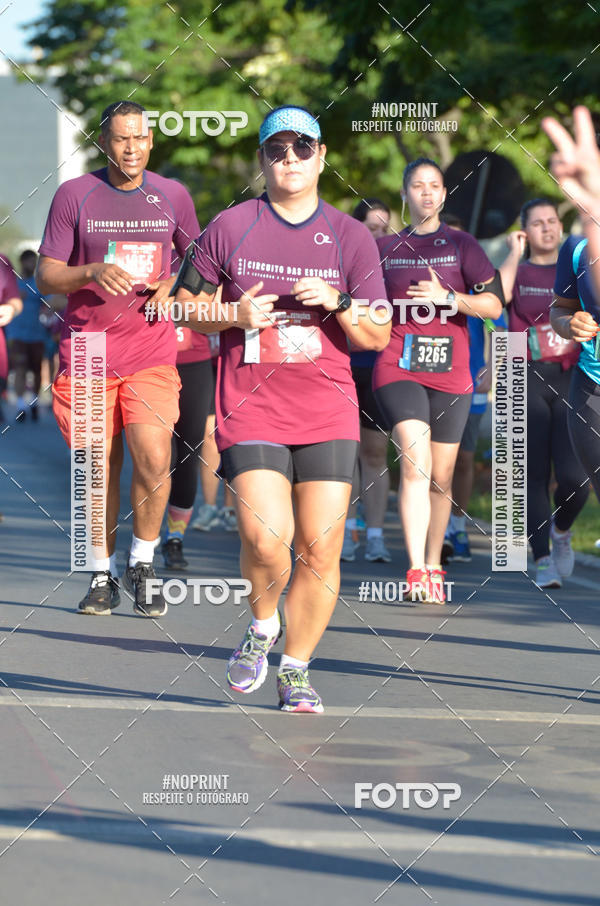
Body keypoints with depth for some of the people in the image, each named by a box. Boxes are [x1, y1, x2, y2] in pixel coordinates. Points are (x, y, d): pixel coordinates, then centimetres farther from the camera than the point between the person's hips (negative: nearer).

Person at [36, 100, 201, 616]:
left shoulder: (173, 196, 7)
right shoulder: (74, 195, 1)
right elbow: (45, 278, -1)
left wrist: (176, 285, -1)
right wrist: (91, 273, -19)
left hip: (151, 351, 0)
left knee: (154, 459, -16)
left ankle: (142, 567, 4)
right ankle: (103, 575, 20)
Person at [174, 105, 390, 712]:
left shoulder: (351, 237, 6)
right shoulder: (229, 227, 4)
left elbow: (377, 338, 7)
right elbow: (187, 306, 12)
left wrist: (338, 303, -12)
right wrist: (234, 315, -8)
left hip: (329, 411, 2)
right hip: (250, 407, -2)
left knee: (320, 549, -4)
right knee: (266, 539, -18)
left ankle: (295, 670, 14)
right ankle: (262, 626, 13)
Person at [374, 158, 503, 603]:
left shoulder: (461, 245, 6)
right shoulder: (385, 248, 11)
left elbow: (494, 305, 1)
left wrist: (447, 297, -11)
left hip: (450, 373, 1)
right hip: (398, 368, -1)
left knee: (441, 479, 8)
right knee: (415, 462, -21)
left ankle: (434, 567, 25)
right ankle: (416, 572, -26)